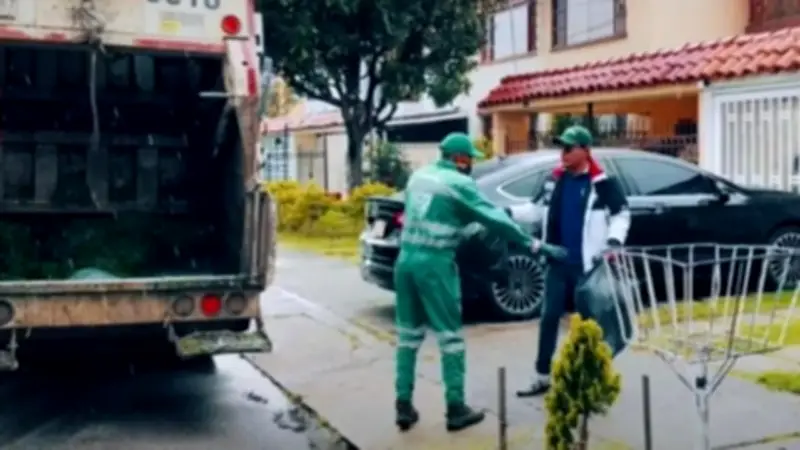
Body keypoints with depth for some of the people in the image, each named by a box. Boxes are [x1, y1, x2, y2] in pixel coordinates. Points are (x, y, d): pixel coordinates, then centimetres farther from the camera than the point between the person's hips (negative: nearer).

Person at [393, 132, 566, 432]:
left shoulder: (419, 175, 13)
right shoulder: (458, 183, -7)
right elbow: (495, 219, -9)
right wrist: (537, 246, -6)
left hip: (406, 260, 7)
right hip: (435, 264, -7)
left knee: (408, 335, 12)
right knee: (450, 337, 3)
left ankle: (404, 407, 15)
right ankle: (456, 410, 9)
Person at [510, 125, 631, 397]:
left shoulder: (602, 183, -8)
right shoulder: (556, 179, 8)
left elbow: (622, 214, -4)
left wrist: (614, 241, -20)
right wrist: (508, 212, 5)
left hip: (585, 263, -5)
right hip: (557, 262, 5)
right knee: (549, 317, 8)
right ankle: (542, 378, 17)